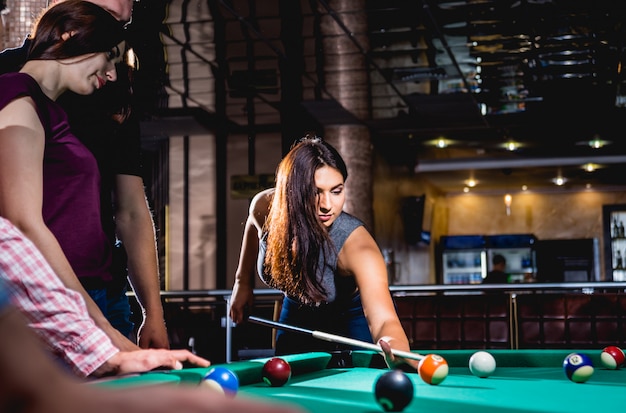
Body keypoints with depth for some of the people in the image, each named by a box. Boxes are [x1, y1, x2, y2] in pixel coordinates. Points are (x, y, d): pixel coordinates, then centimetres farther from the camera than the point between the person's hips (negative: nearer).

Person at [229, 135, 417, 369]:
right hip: (298, 315, 4)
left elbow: (383, 321, -54)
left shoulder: (357, 245, -40)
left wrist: (396, 352, -75)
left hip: (354, 317, -3)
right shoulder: (265, 207, -27)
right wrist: (243, 282, 4)